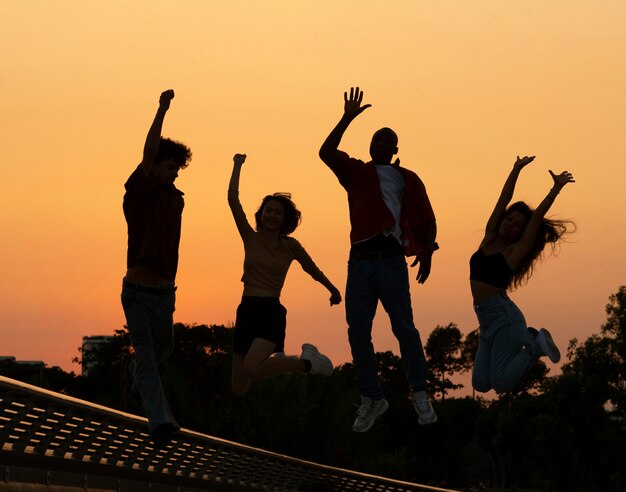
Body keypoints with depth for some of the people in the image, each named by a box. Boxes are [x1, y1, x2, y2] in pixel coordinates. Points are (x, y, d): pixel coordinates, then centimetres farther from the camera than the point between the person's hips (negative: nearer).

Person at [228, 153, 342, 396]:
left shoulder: (290, 246, 3)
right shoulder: (251, 238, 6)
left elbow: (313, 270, 21)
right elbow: (233, 200, -2)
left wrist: (333, 290, 35)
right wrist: (237, 165, -1)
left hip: (271, 312, -4)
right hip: (246, 312, 4)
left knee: (251, 370, -32)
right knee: (239, 389, 8)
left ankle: (306, 361, -8)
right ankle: (273, 359, 38)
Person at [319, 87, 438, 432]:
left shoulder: (408, 179, 14)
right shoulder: (356, 172, 17)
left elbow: (427, 220, 12)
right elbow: (326, 152, 1)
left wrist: (426, 252, -4)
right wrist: (347, 118, -2)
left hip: (391, 260, -2)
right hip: (359, 261, 2)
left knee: (404, 328, -7)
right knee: (358, 333, 0)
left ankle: (419, 395, 4)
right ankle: (371, 400, 9)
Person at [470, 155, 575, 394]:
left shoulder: (515, 251, -1)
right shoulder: (489, 239, 12)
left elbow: (538, 216, -8)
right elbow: (503, 200, 12)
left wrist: (556, 188, -8)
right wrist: (516, 169, 14)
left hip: (504, 317, -7)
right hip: (487, 320, 7)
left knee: (501, 384, -15)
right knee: (480, 384, 2)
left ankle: (535, 347, 6)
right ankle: (526, 340, 17)